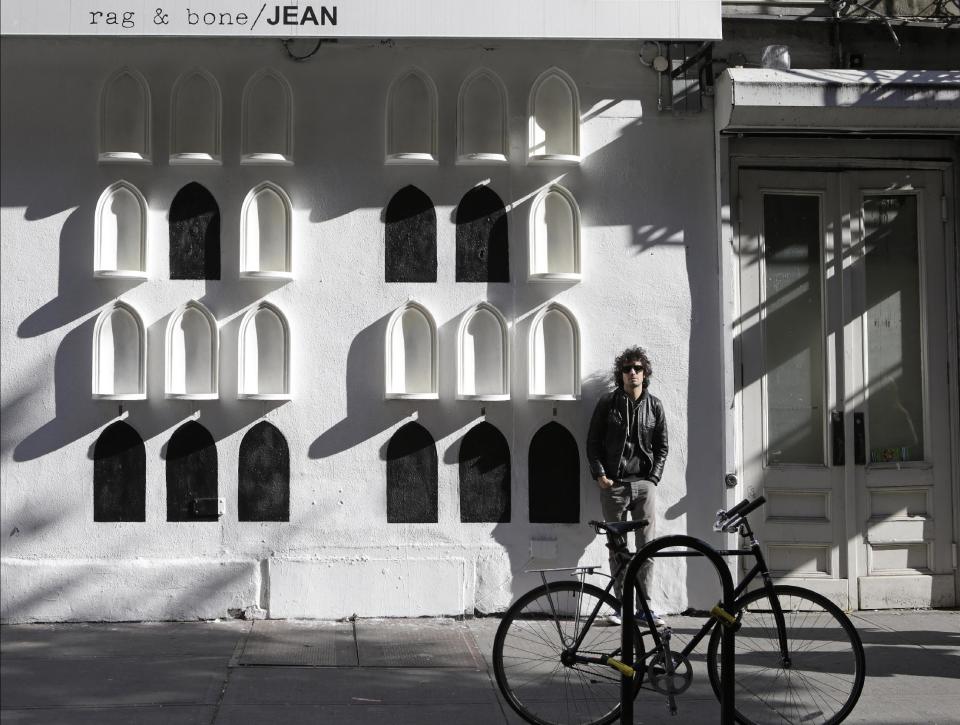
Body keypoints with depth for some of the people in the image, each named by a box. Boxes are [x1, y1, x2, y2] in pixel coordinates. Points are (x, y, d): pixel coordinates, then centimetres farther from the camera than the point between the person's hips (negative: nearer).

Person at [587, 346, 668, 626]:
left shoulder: (654, 405, 8)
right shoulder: (608, 403, 3)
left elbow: (662, 446, 10)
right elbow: (593, 442, 5)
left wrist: (653, 477, 0)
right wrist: (599, 474, -5)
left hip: (644, 484, 1)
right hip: (613, 485, -1)